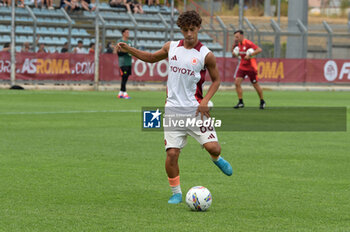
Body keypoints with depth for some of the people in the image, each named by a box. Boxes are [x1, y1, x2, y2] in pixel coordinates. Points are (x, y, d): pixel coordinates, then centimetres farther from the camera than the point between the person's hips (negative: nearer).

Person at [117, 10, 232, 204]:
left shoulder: (206, 55, -4)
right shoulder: (171, 47, 6)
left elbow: (216, 80, 7)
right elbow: (152, 58, 24)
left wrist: (205, 101, -7)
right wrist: (128, 49, 13)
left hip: (195, 109, -2)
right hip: (173, 109, 2)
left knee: (213, 147, -13)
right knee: (172, 153, -7)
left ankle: (217, 159, 26)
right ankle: (176, 192, 11)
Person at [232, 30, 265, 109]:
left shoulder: (248, 43, -18)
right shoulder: (239, 44, 5)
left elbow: (259, 50, -26)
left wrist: (250, 55, -30)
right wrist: (234, 53, -1)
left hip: (251, 67, -6)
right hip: (242, 67, 6)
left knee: (256, 85, 5)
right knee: (237, 82, -10)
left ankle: (262, 102, 24)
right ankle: (240, 102, -3)